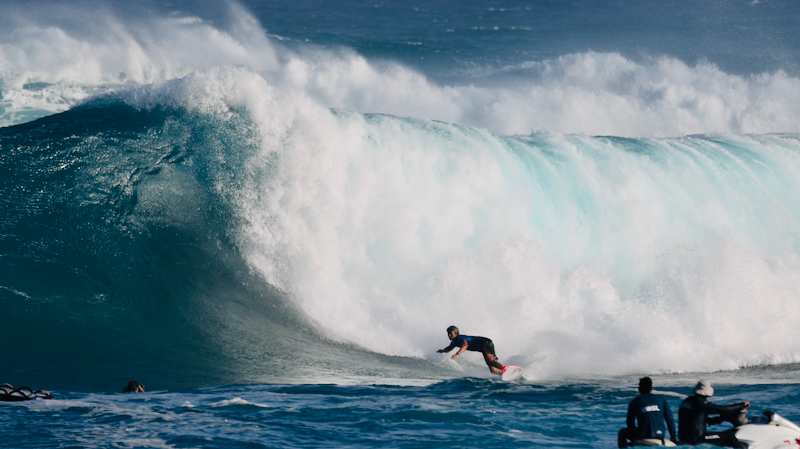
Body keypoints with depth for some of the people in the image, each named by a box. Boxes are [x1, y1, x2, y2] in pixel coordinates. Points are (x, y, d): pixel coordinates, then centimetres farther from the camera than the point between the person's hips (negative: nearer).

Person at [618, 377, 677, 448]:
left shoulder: (634, 402, 1)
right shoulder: (661, 400, 7)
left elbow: (630, 423, 7)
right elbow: (670, 420, 7)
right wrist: (673, 437, 14)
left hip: (643, 436, -4)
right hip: (660, 435, 4)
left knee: (622, 433, 22)